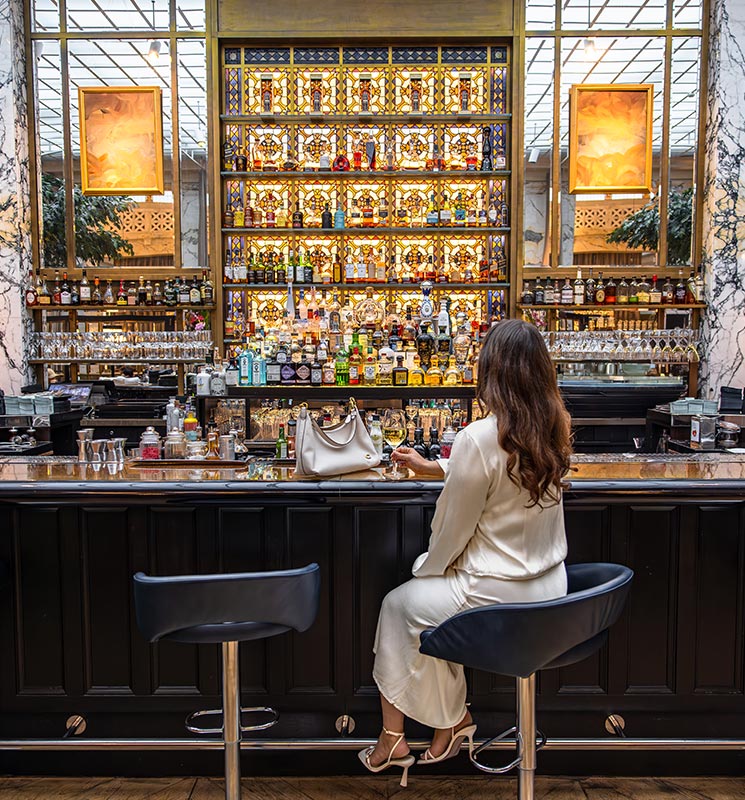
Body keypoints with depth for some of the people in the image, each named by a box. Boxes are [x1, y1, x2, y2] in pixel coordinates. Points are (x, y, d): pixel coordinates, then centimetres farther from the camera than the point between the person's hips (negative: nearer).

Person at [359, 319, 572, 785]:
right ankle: (451, 720, 26)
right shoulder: (555, 428, -2)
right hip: (550, 587, 8)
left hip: (500, 594, -7)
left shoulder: (480, 437, -25)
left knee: (398, 604, 16)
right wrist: (433, 468, 25)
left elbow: (453, 529, -14)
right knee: (426, 599, 24)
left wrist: (426, 568, 6)